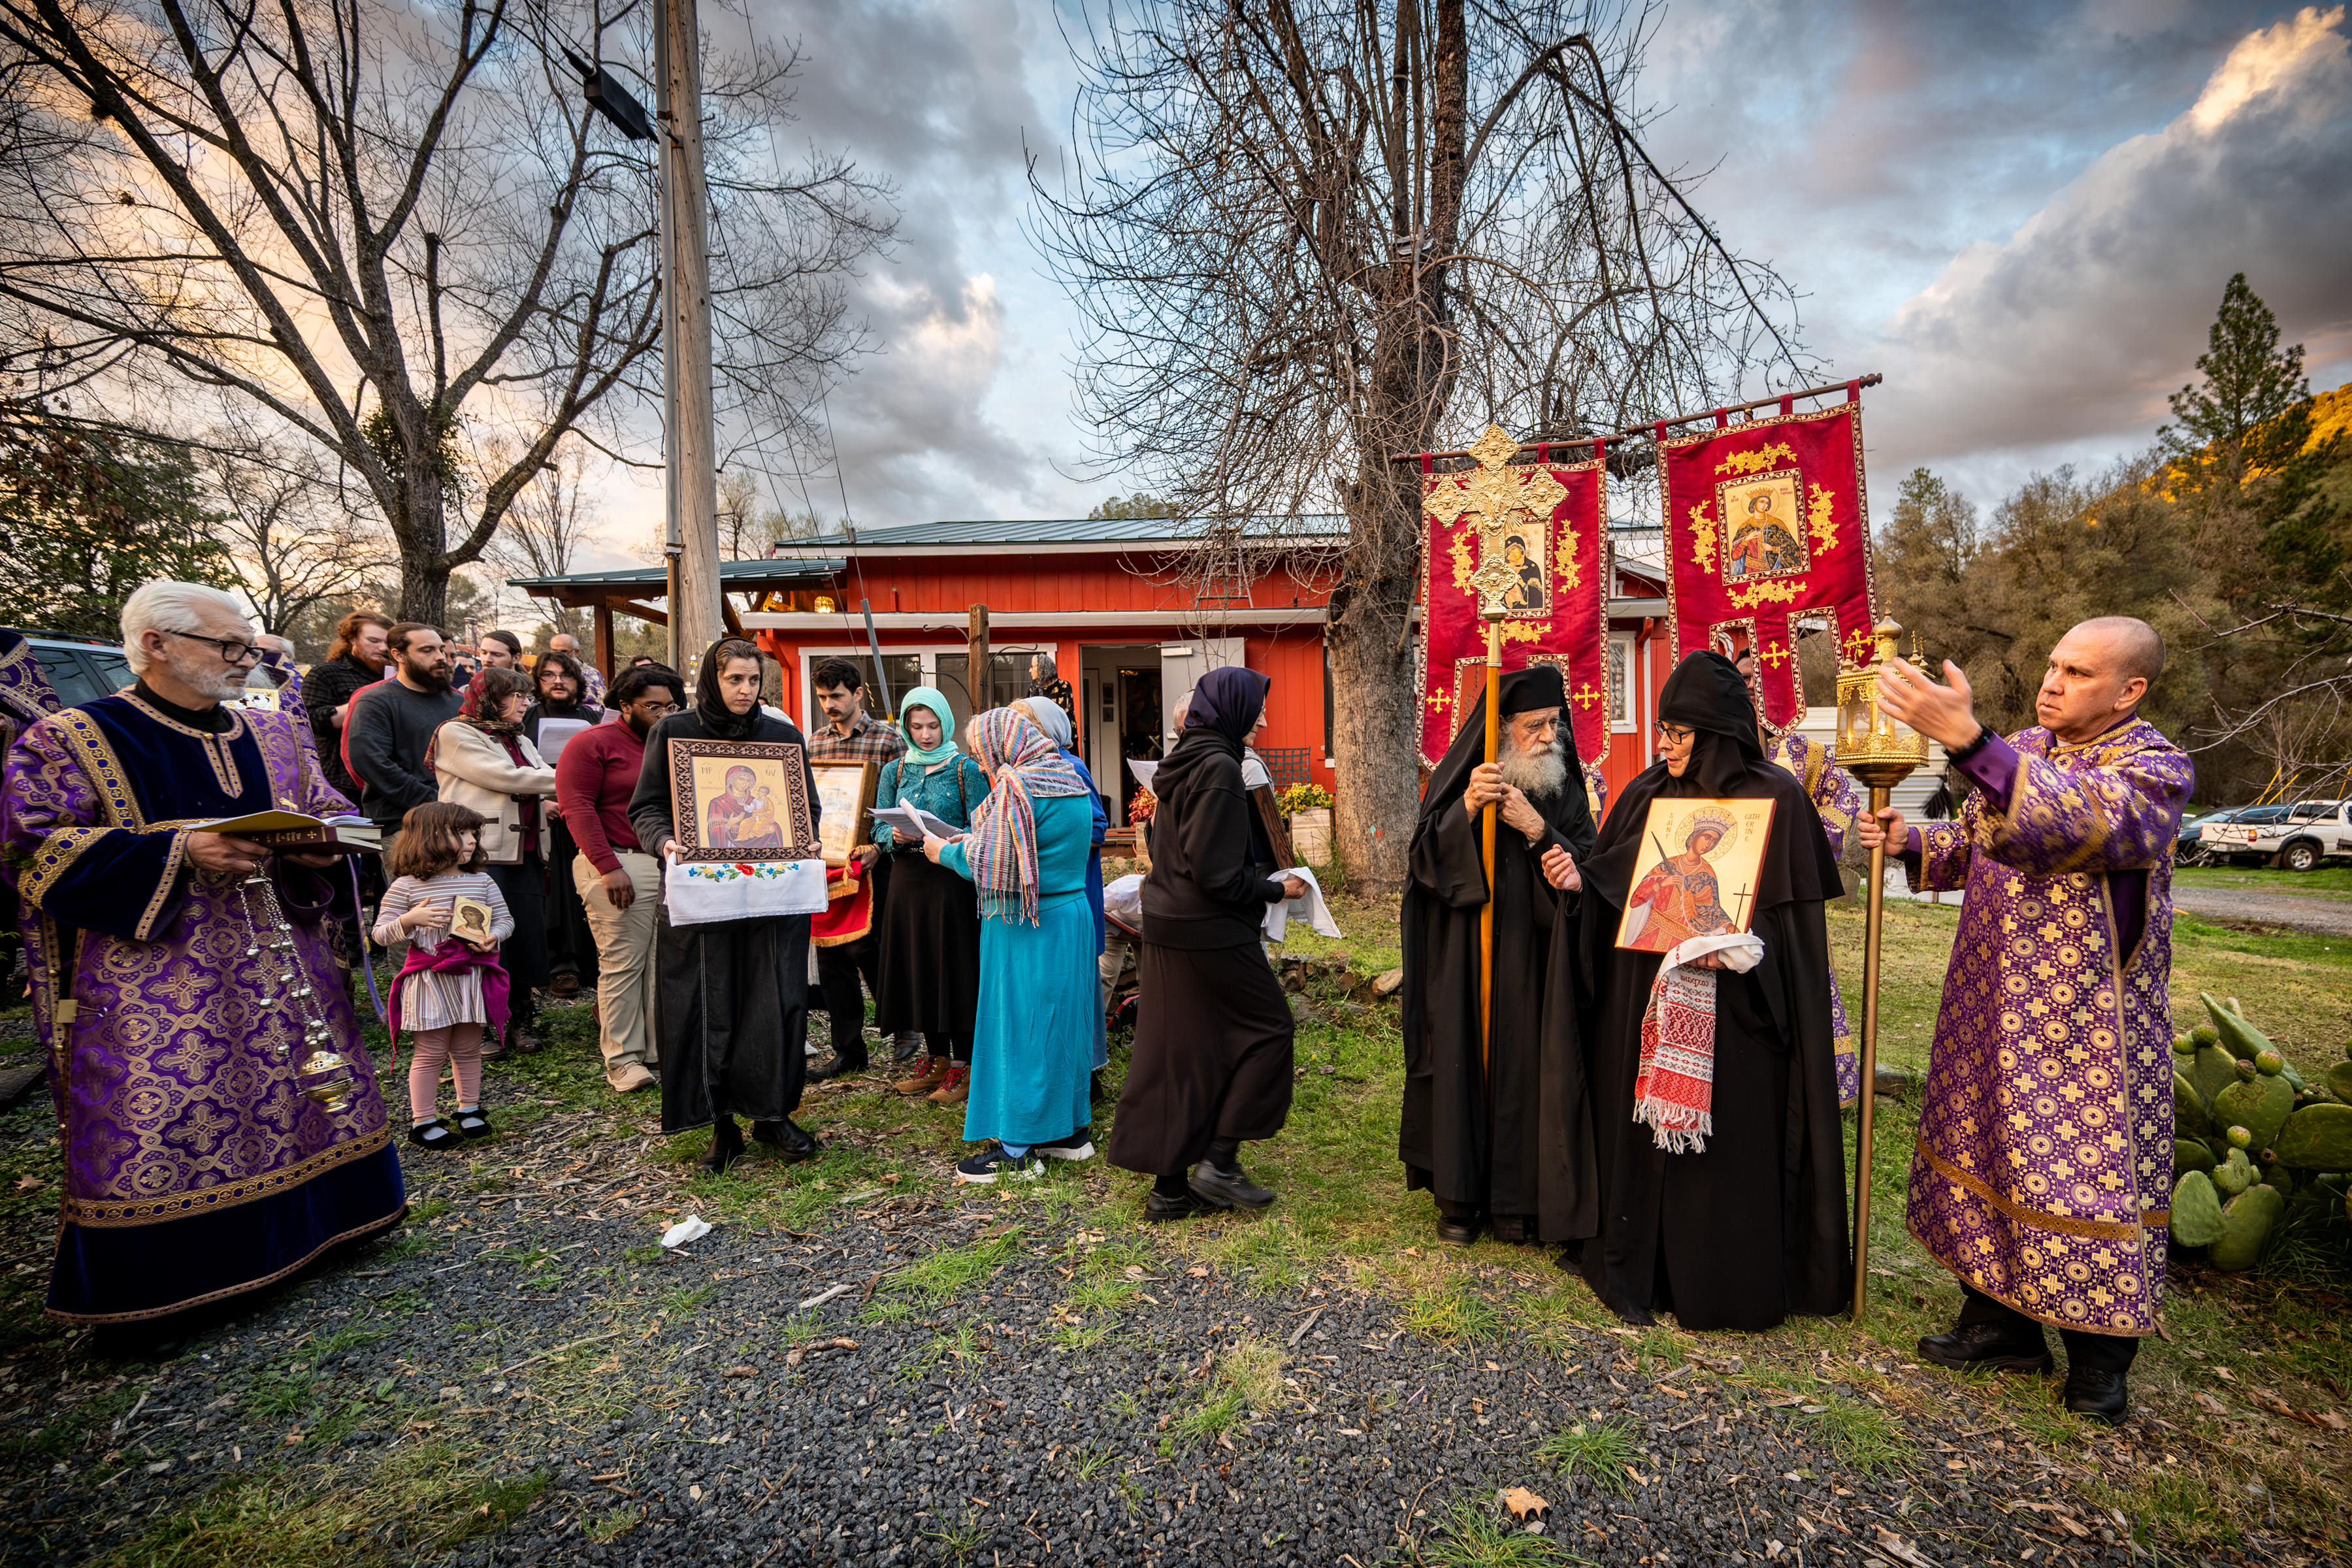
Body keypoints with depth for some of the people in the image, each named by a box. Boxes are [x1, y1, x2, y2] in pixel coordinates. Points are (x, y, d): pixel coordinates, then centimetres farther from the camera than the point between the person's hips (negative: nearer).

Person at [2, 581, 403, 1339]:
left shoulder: (272, 735, 10)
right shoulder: (64, 741, -3)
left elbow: (330, 811, 15)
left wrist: (321, 846, -8)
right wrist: (178, 852, -21)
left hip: (276, 958, 5)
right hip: (151, 973, -4)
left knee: (301, 1087, 11)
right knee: (156, 1121, -1)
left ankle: (306, 1223, 29)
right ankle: (154, 1286, 17)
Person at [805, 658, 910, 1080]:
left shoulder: (889, 740, -4)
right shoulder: (814, 743, 12)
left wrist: (878, 844, -19)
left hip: (871, 862, -5)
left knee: (861, 947, -5)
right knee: (831, 955, 8)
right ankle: (848, 1050, 20)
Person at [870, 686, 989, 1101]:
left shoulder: (966, 768, -1)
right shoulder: (895, 770, 11)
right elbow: (879, 827, 8)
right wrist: (895, 835, -13)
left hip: (952, 878, -4)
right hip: (908, 879, 5)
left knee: (954, 964, -2)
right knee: (916, 965, 9)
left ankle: (962, 1066, 8)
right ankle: (936, 1057, 24)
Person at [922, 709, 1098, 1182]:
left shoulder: (1018, 787, -17)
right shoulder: (1069, 782, 12)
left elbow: (988, 863, -16)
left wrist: (944, 851, 1)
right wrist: (967, 841, 16)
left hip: (1028, 930, -9)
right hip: (1071, 917, 9)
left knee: (1019, 1025, 1)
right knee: (1061, 1022, 16)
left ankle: (1018, 1149, 11)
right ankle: (1070, 1130, 27)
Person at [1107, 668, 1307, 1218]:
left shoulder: (1184, 760, 12)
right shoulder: (1218, 767, -18)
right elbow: (1217, 873, -22)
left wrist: (1260, 880, 17)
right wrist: (1276, 889, -7)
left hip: (1169, 926, 9)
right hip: (1210, 930, -9)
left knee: (1179, 1053, 13)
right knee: (1268, 1026, 8)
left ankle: (1170, 1184, 23)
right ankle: (1219, 1159, 12)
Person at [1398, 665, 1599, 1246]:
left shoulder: (1565, 789, 4)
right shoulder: (1460, 778, -2)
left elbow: (1588, 872, -1)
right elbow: (1423, 860, -9)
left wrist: (1538, 831, -17)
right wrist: (1467, 807, -24)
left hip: (1534, 963, 2)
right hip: (1464, 959, -1)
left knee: (1529, 1065, 4)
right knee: (1465, 1061, 5)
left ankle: (1520, 1193, 23)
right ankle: (1457, 1194, 21)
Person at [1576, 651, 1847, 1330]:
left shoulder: (1775, 798, -6)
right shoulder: (1647, 795, 7)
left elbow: (1794, 913, -7)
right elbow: (1611, 887, 11)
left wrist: (1746, 948, -23)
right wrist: (1577, 880, -9)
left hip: (1731, 1011, -4)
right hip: (1644, 1003, 4)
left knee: (1724, 1141, 5)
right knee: (1643, 1128, 12)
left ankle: (1724, 1285, 25)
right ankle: (1639, 1268, 29)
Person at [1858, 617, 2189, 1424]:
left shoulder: (2155, 768, -12)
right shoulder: (2022, 751, 9)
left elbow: (2080, 820, -35)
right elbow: (1976, 845, 19)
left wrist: (1968, 740, -46)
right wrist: (1910, 841, -1)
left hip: (2089, 1018, -6)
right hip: (1996, 1004, 6)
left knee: (2088, 1165, 4)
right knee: (1990, 1152, 13)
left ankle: (2098, 1354, 24)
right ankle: (2002, 1320, 29)